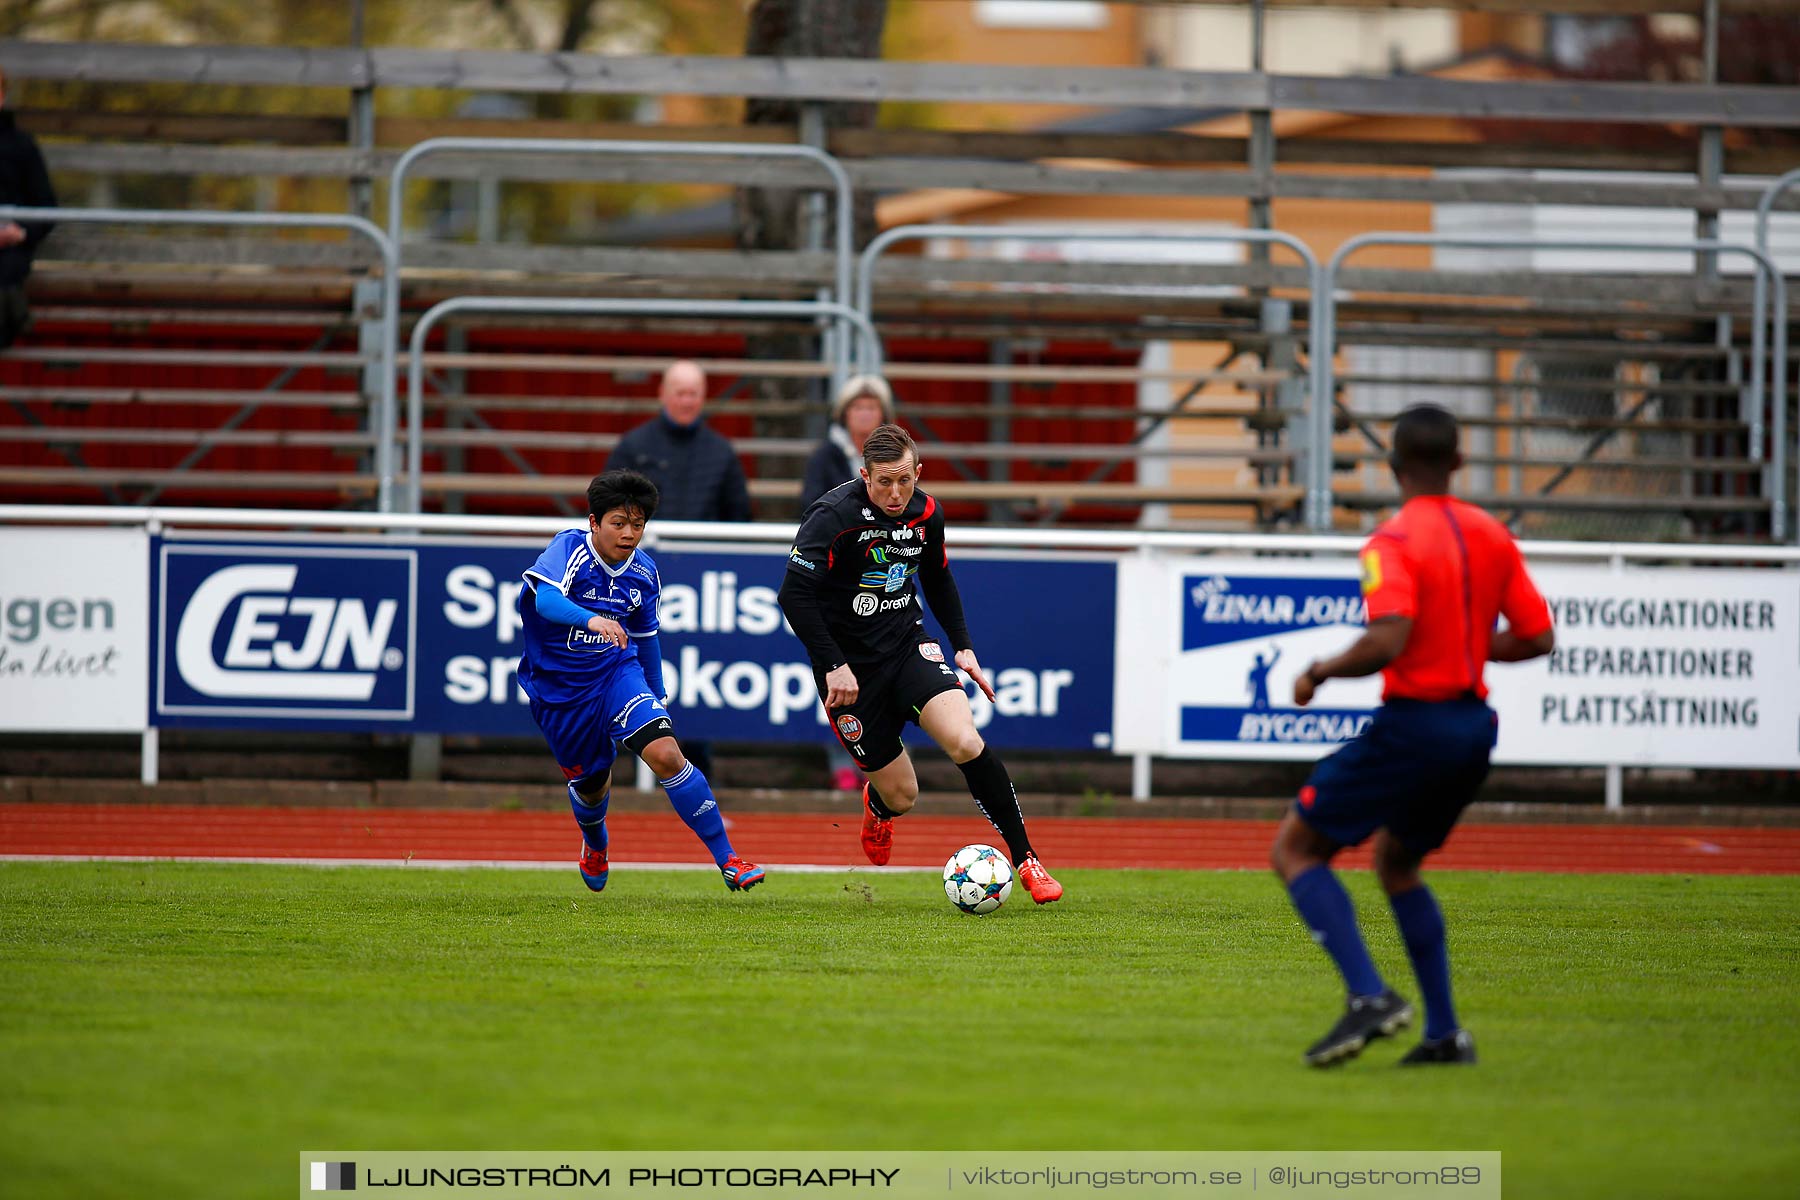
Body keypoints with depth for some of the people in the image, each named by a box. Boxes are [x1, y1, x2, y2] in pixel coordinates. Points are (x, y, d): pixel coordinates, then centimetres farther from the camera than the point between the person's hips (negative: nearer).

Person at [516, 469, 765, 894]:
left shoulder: (643, 572, -3)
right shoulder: (571, 549, -20)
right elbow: (546, 600, -39)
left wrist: (656, 696, 24)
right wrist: (591, 619, -58)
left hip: (618, 672, 2)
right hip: (559, 688, -2)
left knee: (666, 755, -21)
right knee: (590, 782, 16)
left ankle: (727, 860, -17)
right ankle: (595, 844, 55)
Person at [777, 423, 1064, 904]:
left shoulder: (926, 513, -2)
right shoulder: (833, 516, -20)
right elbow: (794, 594, -22)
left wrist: (963, 646, 12)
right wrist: (833, 667, -25)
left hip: (907, 644, 3)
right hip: (850, 668, -3)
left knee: (965, 742, -23)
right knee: (901, 796, 2)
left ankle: (1026, 860, -12)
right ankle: (877, 807, 43)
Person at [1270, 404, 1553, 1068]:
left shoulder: (1394, 542, -14)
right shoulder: (1491, 535, 7)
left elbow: (1387, 641, -26)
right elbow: (1536, 636, 10)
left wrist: (1321, 672, -9)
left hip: (1413, 724, -7)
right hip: (1474, 724, 7)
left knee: (1295, 849, 2)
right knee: (1396, 861, 26)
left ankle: (1368, 994, -16)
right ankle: (1444, 1032, 18)